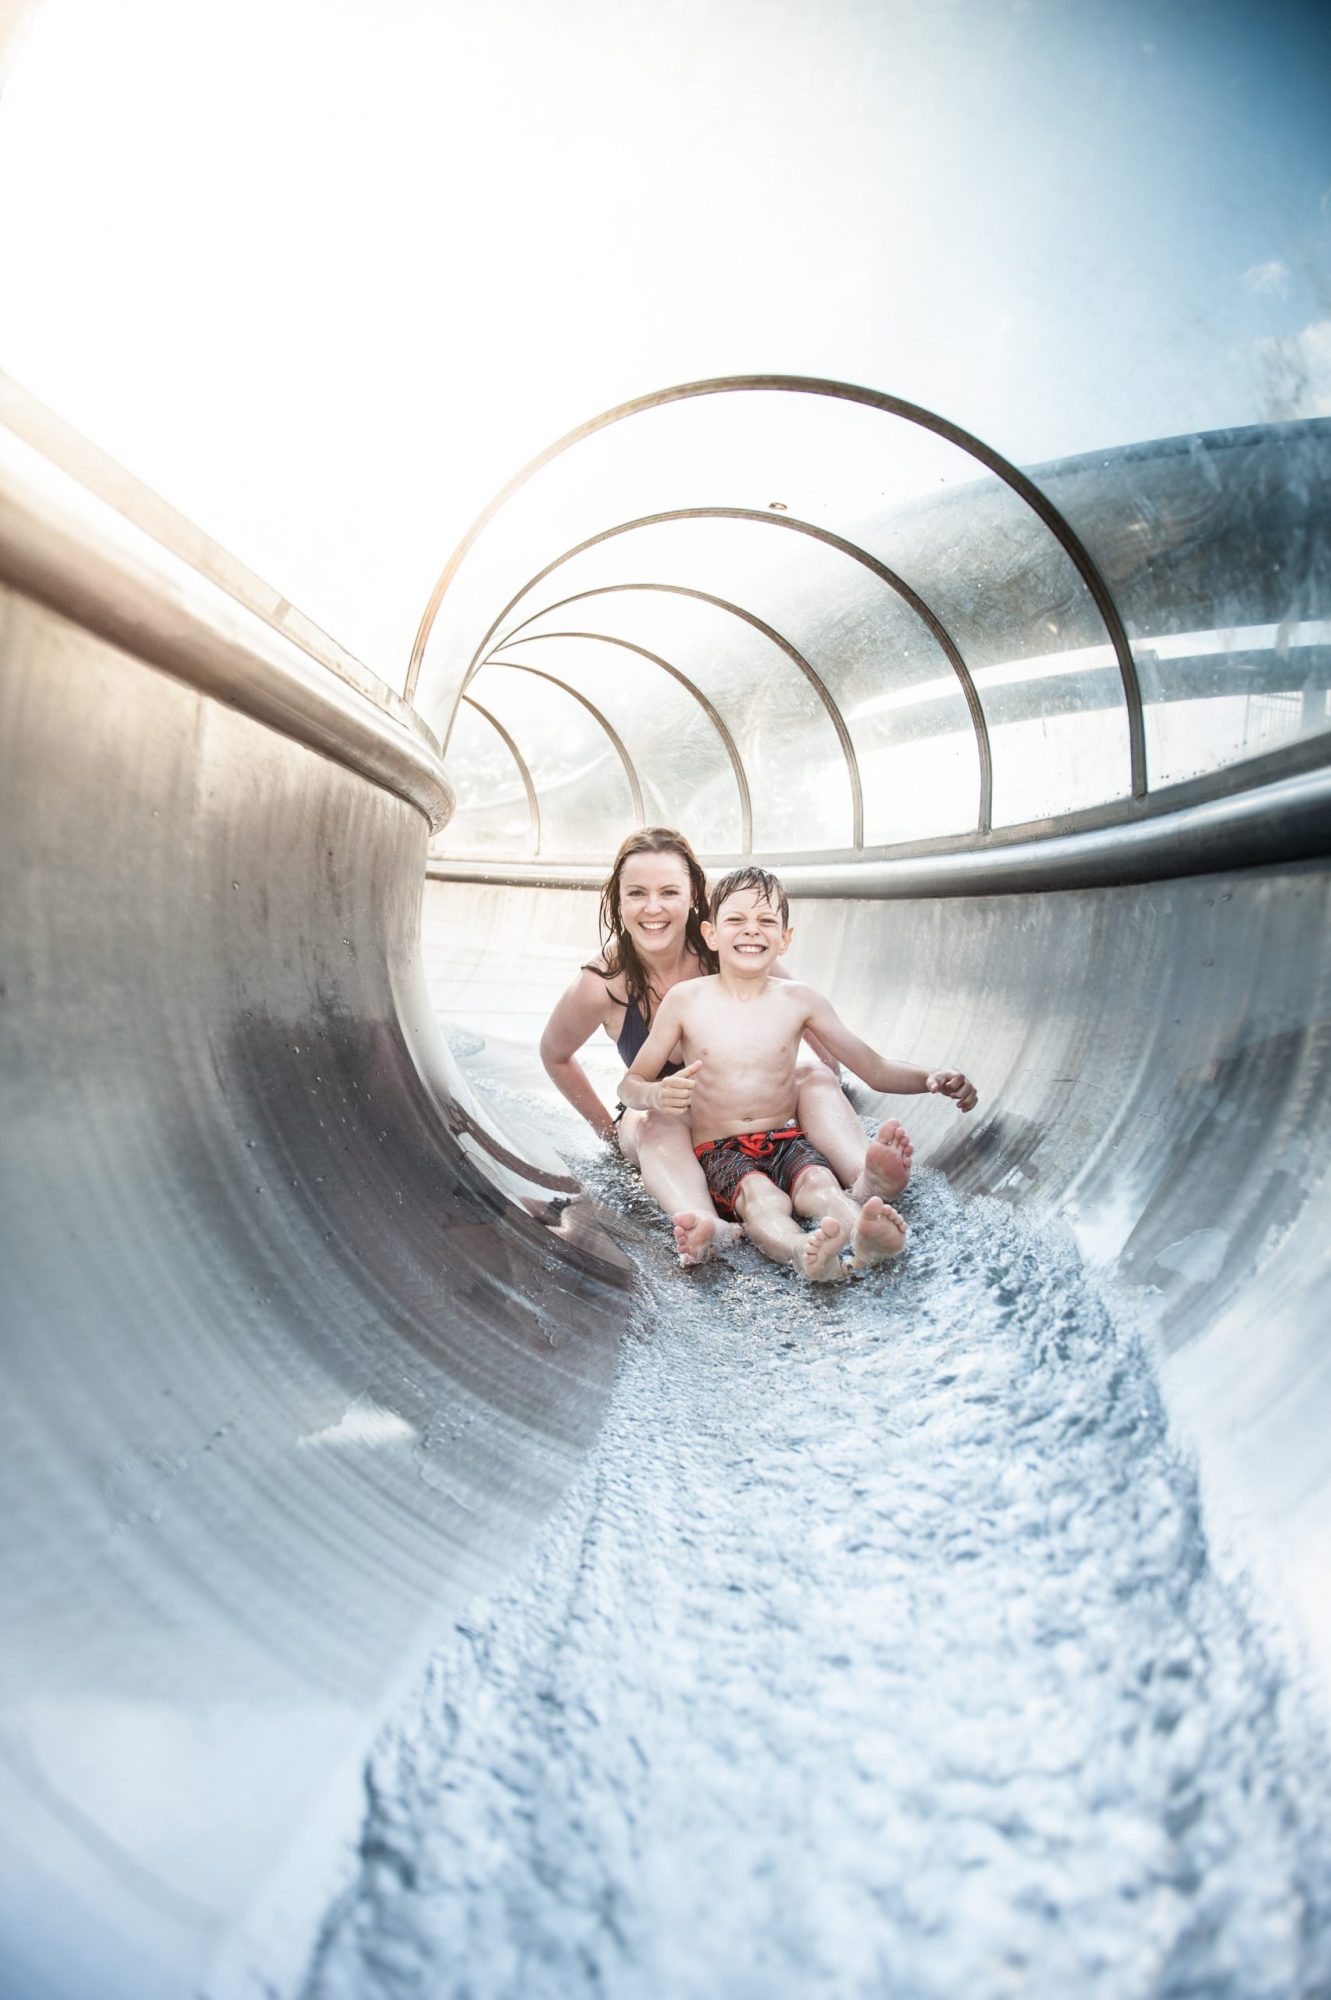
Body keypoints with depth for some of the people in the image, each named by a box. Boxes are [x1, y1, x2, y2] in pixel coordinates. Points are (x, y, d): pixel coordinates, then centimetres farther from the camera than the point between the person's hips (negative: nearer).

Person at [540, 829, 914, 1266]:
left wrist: (824, 1090, -9)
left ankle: (865, 1180, -53)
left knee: (814, 1074, -25)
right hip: (657, 1113, -2)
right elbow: (554, 1055, 0)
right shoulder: (601, 984, -22)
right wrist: (608, 1127, 3)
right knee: (657, 1123, -36)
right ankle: (706, 1227, -65)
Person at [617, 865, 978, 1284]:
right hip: (721, 1151, -2)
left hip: (787, 1140, 2)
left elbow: (875, 1070, 7)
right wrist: (656, 1095, -21)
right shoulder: (684, 1000, 0)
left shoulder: (799, 1000, 5)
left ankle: (862, 1241, -63)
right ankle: (804, 1255, -65)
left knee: (819, 1183, -32)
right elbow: (630, 1084, 4)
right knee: (761, 1195, -34)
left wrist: (930, 1077, -13)